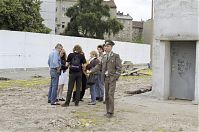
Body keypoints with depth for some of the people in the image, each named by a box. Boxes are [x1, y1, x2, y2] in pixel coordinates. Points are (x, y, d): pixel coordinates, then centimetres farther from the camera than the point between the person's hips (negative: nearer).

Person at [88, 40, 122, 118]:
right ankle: (108, 111, 16)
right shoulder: (104, 57, 13)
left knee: (110, 95, -11)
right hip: (106, 78, 6)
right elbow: (99, 66, 13)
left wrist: (115, 77, -13)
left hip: (112, 78, -5)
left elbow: (119, 68, -6)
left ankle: (111, 112, -5)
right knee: (106, 95, 8)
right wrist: (91, 71, 2)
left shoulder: (116, 56, -3)